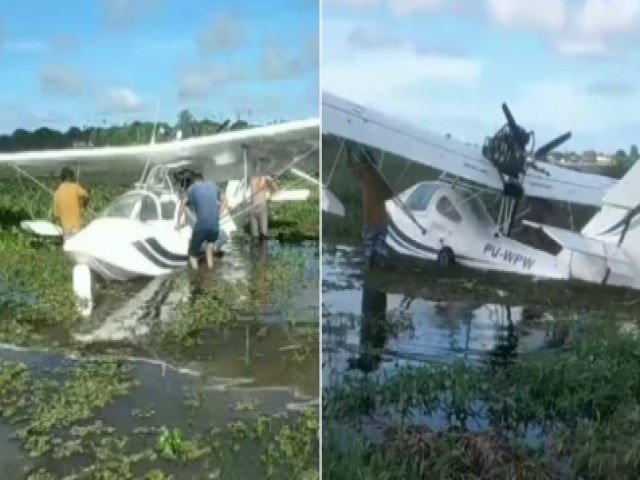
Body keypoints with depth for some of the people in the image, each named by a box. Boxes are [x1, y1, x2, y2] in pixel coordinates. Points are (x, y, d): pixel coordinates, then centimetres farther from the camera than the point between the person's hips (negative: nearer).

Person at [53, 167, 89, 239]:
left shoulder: (57, 193, 13)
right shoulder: (74, 187, -2)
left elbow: (56, 215, 14)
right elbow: (85, 196, -22)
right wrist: (83, 205, -1)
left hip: (66, 229, 6)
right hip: (76, 227, -5)